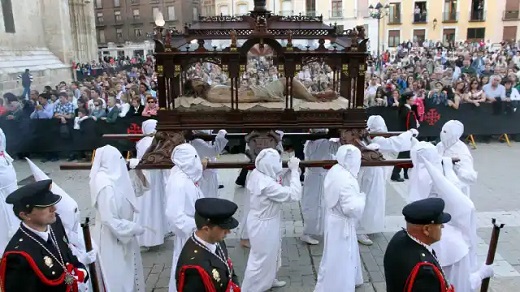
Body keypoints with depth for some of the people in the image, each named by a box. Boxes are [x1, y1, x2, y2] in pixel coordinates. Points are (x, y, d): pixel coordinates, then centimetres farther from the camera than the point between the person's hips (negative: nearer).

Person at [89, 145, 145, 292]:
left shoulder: (113, 177, -2)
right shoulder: (106, 185, -29)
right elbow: (110, 220, -27)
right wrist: (135, 228, -19)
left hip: (122, 234, 9)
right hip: (112, 238, -9)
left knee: (128, 271, 24)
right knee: (118, 276, 10)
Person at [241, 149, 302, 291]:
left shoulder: (257, 174, -8)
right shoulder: (267, 184, -34)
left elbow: (278, 182, 8)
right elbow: (294, 194, -29)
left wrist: (290, 170, -4)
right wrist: (294, 170, -22)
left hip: (262, 221, 9)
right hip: (264, 225, -9)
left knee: (271, 254, 29)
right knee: (261, 258, 11)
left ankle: (268, 280, 51)